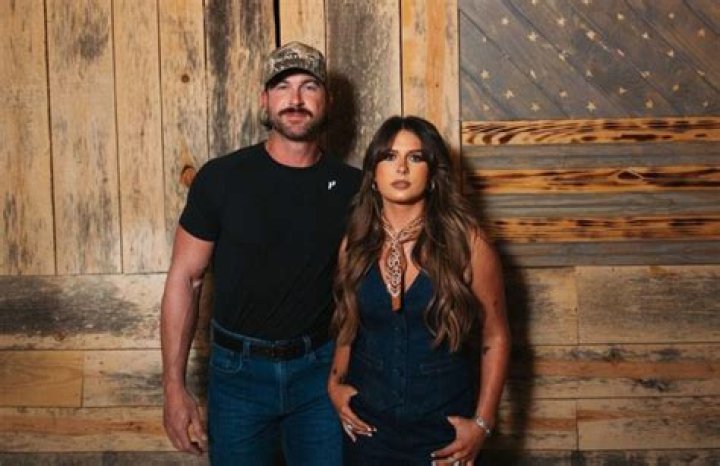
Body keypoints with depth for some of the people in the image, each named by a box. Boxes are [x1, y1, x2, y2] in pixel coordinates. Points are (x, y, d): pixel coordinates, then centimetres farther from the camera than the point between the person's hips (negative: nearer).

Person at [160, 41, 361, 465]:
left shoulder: (351, 187, -2)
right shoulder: (222, 178, -7)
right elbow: (185, 278, -4)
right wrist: (174, 387, -8)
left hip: (321, 370, 1)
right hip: (239, 371, -1)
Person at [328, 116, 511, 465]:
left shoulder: (465, 241, -11)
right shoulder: (355, 243, -1)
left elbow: (495, 337, -6)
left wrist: (482, 423, -8)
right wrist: (335, 383, 1)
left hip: (443, 429, -2)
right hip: (368, 424, 3)